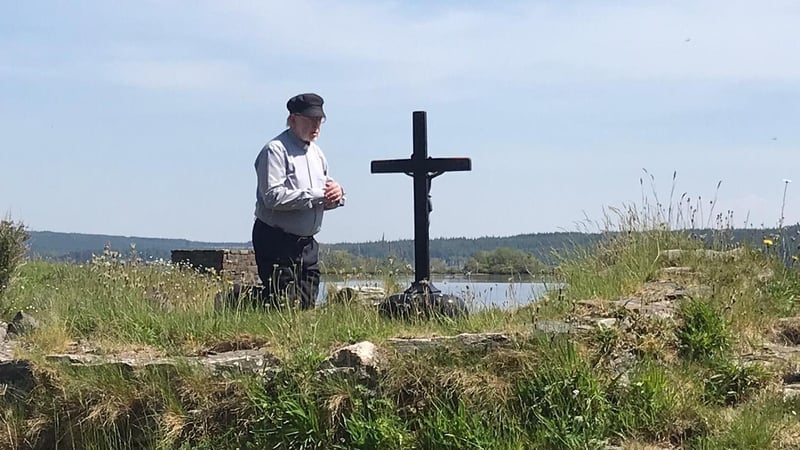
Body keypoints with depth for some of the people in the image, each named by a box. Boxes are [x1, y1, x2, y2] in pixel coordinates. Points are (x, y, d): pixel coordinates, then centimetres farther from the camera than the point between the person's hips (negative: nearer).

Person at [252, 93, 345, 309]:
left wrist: (335, 194, -2)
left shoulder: (317, 153, 17)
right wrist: (316, 195, -20)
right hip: (277, 243, -8)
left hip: (307, 242, 8)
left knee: (307, 305, 6)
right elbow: (273, 196, -23)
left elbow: (324, 199, 23)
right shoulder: (275, 150, -11)